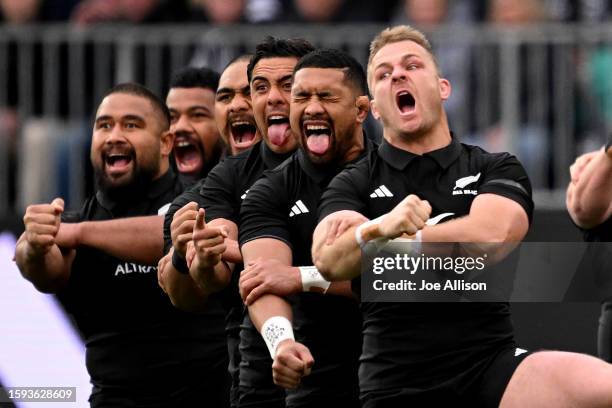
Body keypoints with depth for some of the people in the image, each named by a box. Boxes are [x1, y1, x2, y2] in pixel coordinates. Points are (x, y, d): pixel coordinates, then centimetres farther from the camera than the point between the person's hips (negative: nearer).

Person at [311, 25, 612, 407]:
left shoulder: (497, 171, 9)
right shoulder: (353, 185, 10)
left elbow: (489, 236, -13)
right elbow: (329, 261, -10)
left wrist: (368, 233, -6)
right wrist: (379, 227, -31)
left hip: (490, 364, -1)